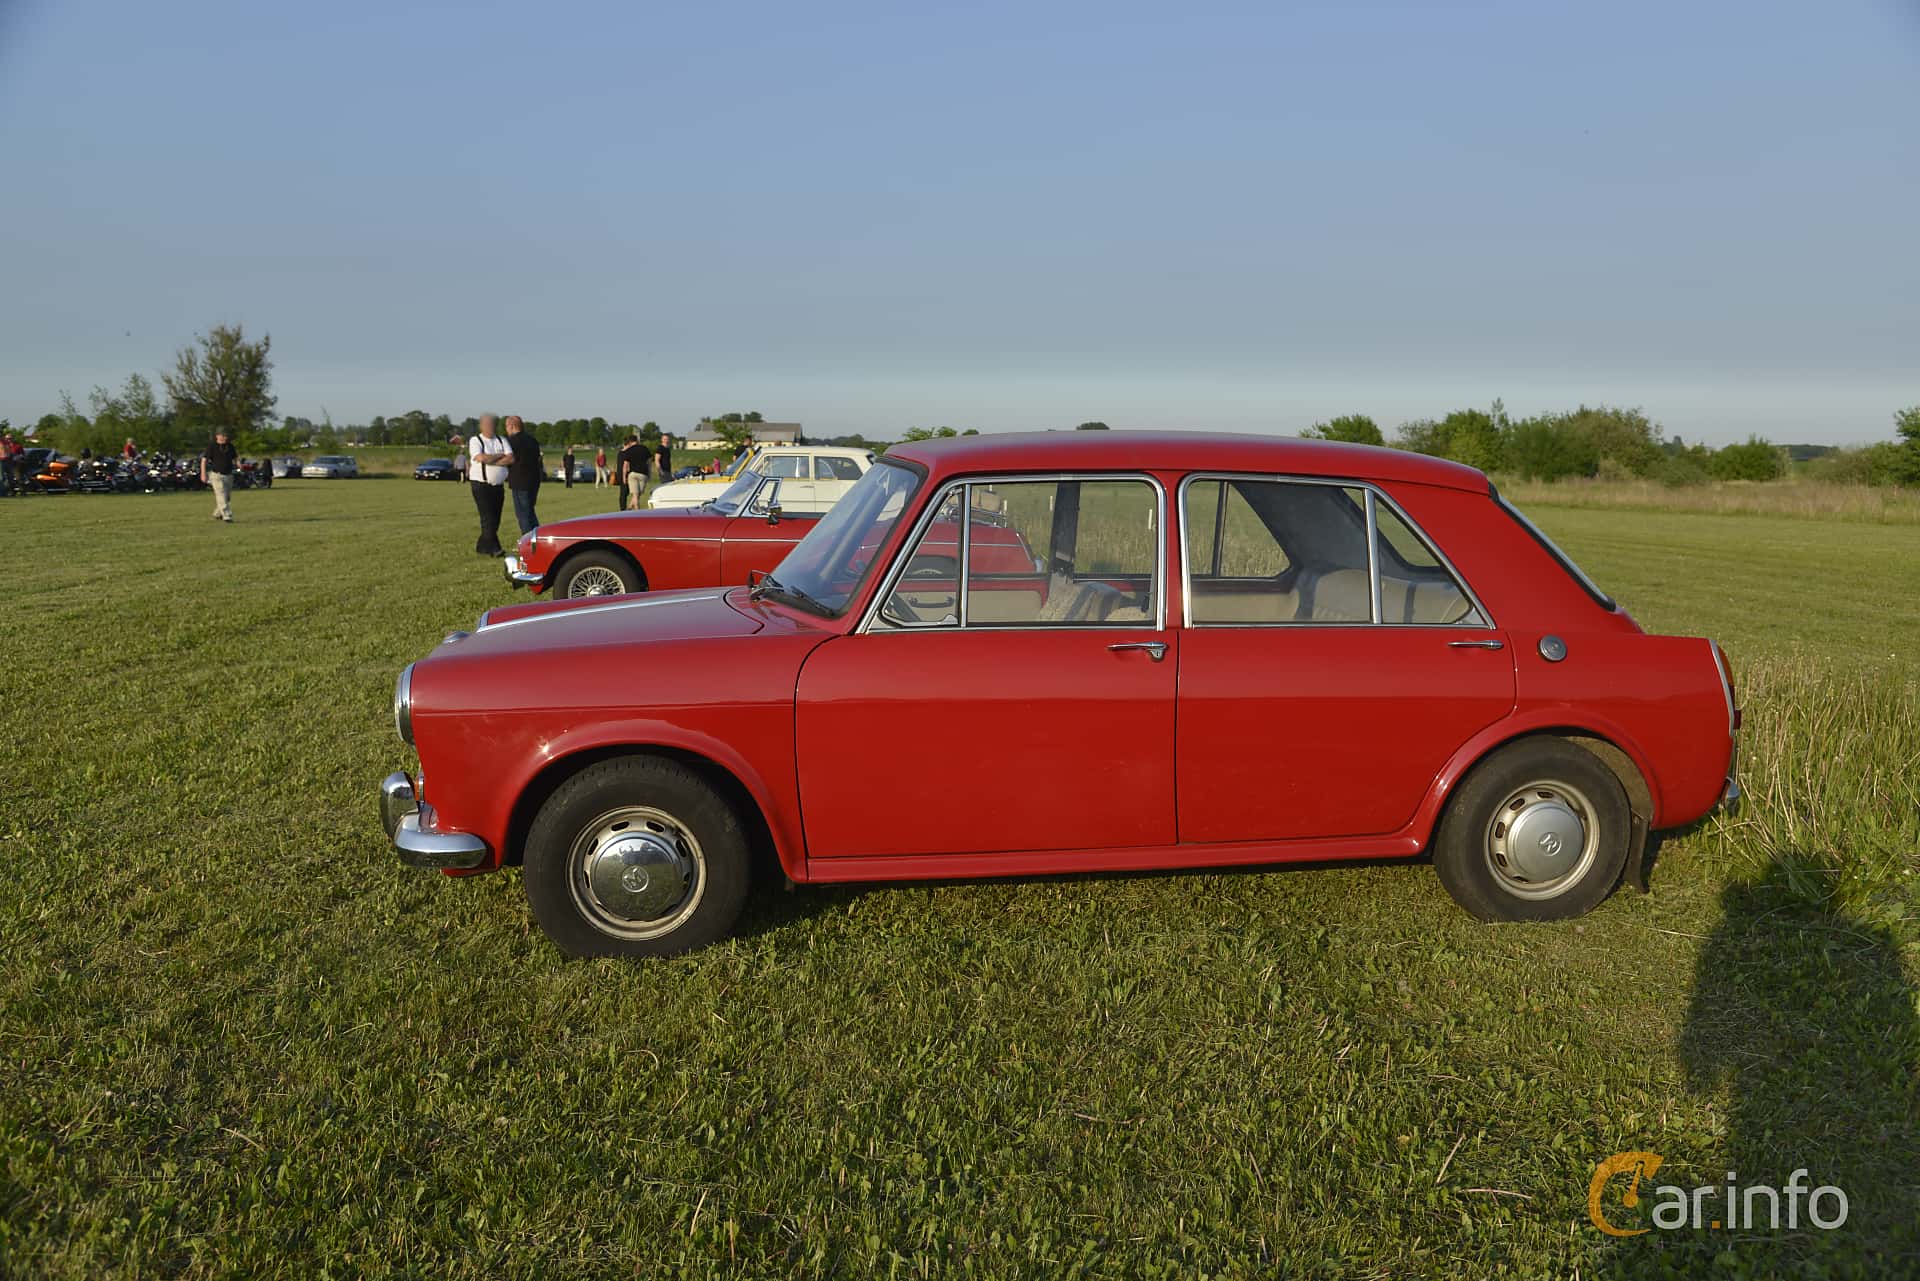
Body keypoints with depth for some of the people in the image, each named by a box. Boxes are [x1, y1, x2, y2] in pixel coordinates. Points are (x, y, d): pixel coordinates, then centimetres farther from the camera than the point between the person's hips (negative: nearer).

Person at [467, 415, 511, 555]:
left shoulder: (501, 441, 12)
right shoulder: (475, 441, -1)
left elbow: (511, 458, -5)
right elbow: (481, 458, -20)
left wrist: (490, 460, -12)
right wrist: (499, 456, -7)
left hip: (498, 486, 5)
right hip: (481, 484, -5)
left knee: (495, 520, 6)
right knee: (488, 518, -12)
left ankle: (482, 547, 18)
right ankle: (495, 548, -15)